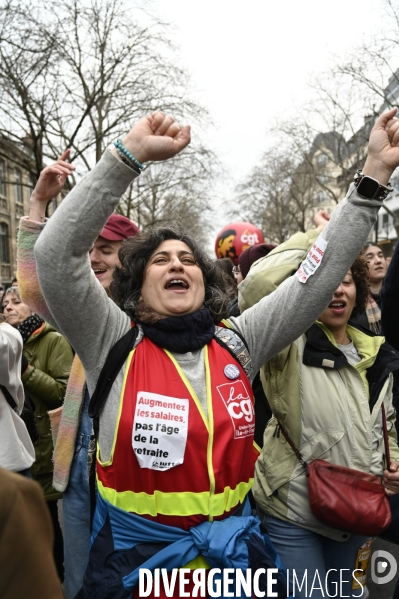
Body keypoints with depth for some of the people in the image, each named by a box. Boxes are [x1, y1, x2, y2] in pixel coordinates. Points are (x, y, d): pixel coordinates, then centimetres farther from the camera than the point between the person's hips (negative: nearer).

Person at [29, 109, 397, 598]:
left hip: (229, 554, 2)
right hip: (134, 559, -2)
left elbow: (320, 272, -3)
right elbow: (55, 254, -21)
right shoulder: (114, 343, -10)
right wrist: (129, 155, -26)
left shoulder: (237, 343, -3)